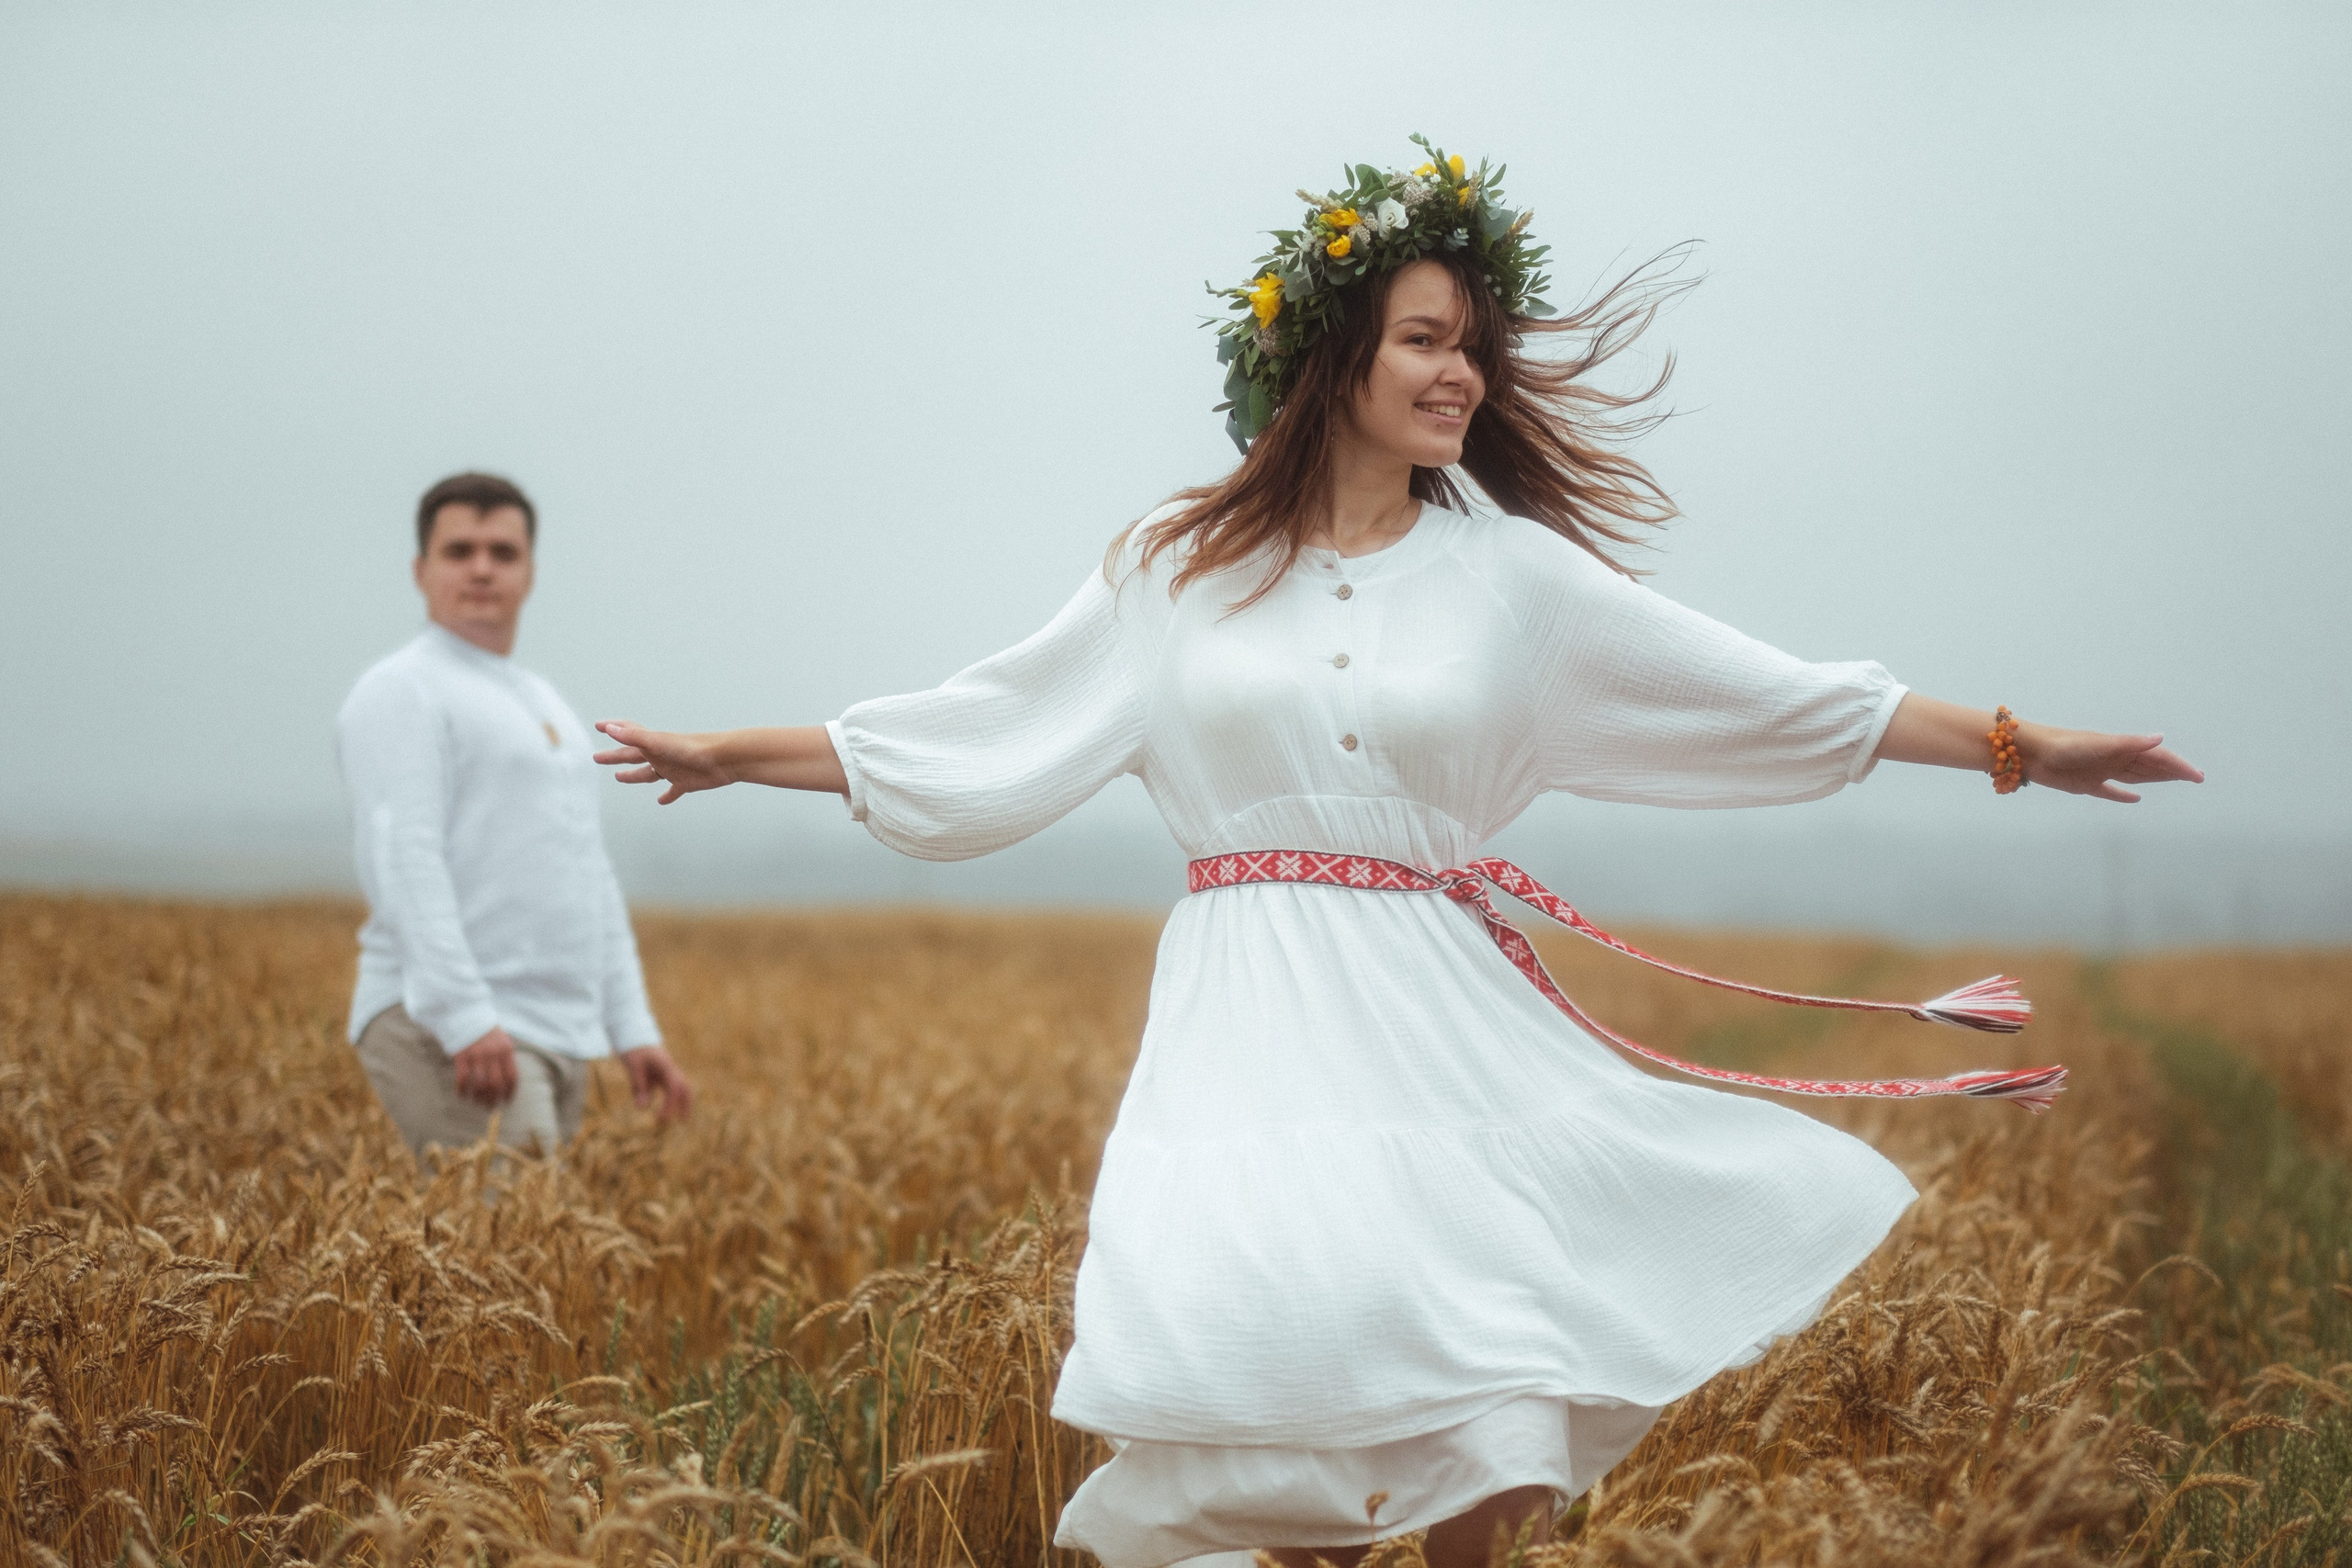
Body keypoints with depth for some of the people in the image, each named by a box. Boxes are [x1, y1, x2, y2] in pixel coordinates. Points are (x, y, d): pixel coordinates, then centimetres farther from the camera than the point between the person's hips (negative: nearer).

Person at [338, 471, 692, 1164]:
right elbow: (403, 861, -16)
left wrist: (633, 1029, 17)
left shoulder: (546, 709, 23)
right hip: (443, 1028, -8)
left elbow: (590, 880, 24)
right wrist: (467, 1019, -26)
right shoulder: (402, 693, -4)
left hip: (560, 1034, 8)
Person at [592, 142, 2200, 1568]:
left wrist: (2021, 743, 5)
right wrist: (728, 754, 12)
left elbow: (1771, 696, 7)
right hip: (1250, 1023, -1)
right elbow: (981, 728, 12)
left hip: (1437, 1023, 1)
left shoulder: (1512, 574, 6)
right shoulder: (1178, 567, 6)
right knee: (1285, 1362, -15)